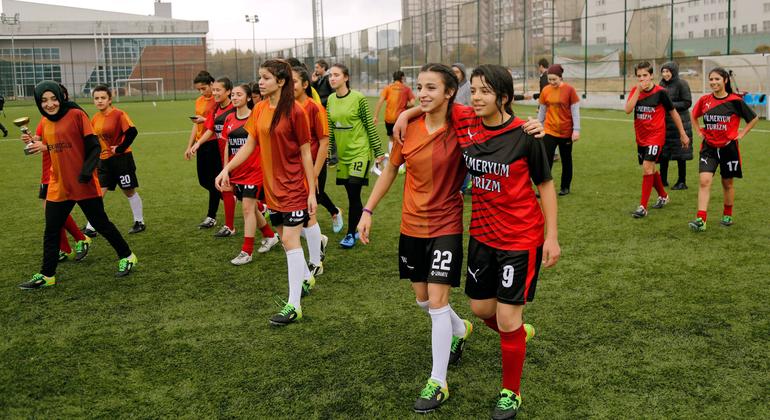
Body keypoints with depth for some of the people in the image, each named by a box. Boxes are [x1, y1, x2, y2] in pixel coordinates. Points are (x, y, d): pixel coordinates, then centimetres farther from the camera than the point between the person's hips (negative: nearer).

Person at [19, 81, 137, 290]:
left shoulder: (76, 115, -10)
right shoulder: (44, 123, 8)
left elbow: (94, 147, -12)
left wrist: (87, 170, -22)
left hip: (84, 185, -6)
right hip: (58, 186, 6)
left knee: (101, 224, 5)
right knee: (51, 231, 7)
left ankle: (127, 257, 24)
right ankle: (46, 275, 18)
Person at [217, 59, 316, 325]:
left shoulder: (295, 111, -14)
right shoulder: (260, 109, 4)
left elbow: (305, 153, -12)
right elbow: (249, 145, 9)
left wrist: (312, 192, -12)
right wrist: (226, 169, -2)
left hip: (294, 186, -6)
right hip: (272, 186, 6)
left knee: (290, 240, -8)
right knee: (286, 238, 16)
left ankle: (293, 306, -3)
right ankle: (306, 279, 39)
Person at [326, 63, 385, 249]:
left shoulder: (358, 98, -12)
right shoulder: (331, 99, 5)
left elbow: (370, 126, -8)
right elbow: (330, 128, 12)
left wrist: (378, 151, -7)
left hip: (359, 151, -5)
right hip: (342, 153, 5)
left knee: (354, 195, -6)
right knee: (351, 195, 10)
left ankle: (351, 234, 6)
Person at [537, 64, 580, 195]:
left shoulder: (569, 90, -9)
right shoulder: (545, 90, -1)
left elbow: (575, 111, -7)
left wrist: (576, 130, -10)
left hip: (566, 132, -1)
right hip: (549, 131, 1)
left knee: (566, 160, 13)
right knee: (546, 160, -8)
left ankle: (565, 187, 26)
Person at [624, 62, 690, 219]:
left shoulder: (660, 92, -10)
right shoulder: (635, 90, 0)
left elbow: (673, 112, 0)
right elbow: (628, 110, -16)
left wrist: (683, 133, 4)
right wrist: (638, 90, -22)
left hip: (656, 136, -5)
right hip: (641, 137, 5)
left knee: (647, 167, -19)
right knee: (650, 169, 17)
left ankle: (643, 207, -16)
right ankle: (663, 196, 41)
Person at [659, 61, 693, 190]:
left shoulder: (681, 84, -9)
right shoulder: (662, 84, 11)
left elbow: (687, 103, -12)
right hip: (664, 122, 6)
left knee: (680, 155, 0)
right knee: (663, 153, 8)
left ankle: (682, 182, 8)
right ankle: (663, 180, 18)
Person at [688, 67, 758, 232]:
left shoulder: (735, 101, -8)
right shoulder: (704, 100, 0)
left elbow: (754, 118, 2)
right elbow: (694, 116, 20)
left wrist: (741, 134, -4)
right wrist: (699, 131, 9)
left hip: (728, 147, -1)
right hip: (709, 147, 1)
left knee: (728, 183, 12)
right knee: (704, 181, -13)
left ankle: (727, 215, 32)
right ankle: (701, 220, -16)